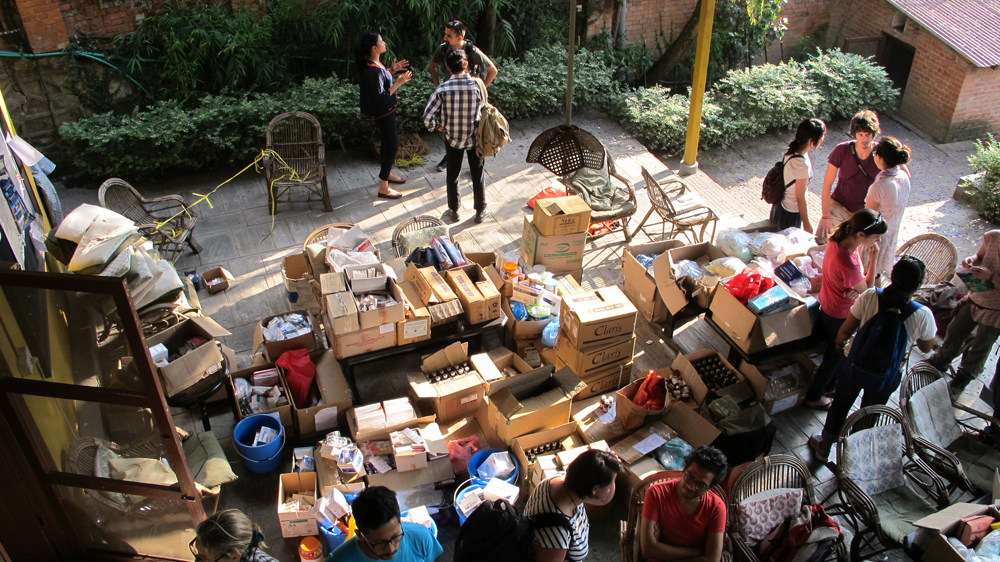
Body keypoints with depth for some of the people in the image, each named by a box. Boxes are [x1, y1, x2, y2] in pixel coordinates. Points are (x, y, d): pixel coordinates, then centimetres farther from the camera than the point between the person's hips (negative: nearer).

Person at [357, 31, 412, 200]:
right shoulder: (373, 70, -29)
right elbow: (381, 97, -27)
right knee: (392, 145, -2)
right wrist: (398, 83, -24)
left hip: (384, 110, 10)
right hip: (382, 113, -10)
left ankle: (387, 173, 44)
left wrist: (391, 70, 7)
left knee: (388, 141, 24)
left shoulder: (372, 63, 1)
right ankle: (383, 187, 5)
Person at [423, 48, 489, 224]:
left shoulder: (443, 89, -18)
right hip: (474, 137, 0)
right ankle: (481, 211, 26)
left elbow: (427, 117, -19)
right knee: (478, 174, 15)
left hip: (453, 138, 0)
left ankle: (454, 211, 30)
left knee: (453, 175, 17)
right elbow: (482, 108, -4)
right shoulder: (477, 84, -17)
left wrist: (437, 126, 0)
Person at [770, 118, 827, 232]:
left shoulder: (792, 150, -9)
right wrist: (807, 225, -14)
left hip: (781, 205, 8)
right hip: (790, 214, -8)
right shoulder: (801, 164, -34)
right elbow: (800, 198, -23)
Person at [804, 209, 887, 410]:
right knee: (835, 357, 16)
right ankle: (814, 396, 36)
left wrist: (855, 288, -22)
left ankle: (830, 384, 54)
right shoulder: (847, 262, -40)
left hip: (826, 305, 8)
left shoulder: (838, 240, -13)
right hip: (840, 316, -8)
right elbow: (868, 290, -21)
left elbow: (858, 276, -2)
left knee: (835, 352, 30)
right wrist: (874, 259, -24)